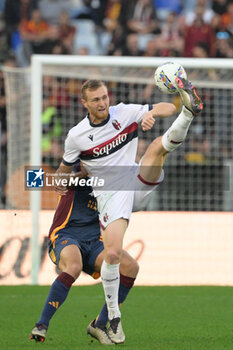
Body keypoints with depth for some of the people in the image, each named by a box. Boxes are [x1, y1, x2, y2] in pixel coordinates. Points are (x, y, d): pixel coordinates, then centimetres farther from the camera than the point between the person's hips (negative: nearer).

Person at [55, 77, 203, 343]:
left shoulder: (125, 113, -2)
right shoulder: (76, 136, -5)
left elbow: (168, 108, -4)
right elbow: (65, 167, 13)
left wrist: (151, 113, -23)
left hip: (138, 182, 2)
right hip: (110, 194, -2)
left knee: (158, 145, -22)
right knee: (112, 253, -17)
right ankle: (113, 317, -3)